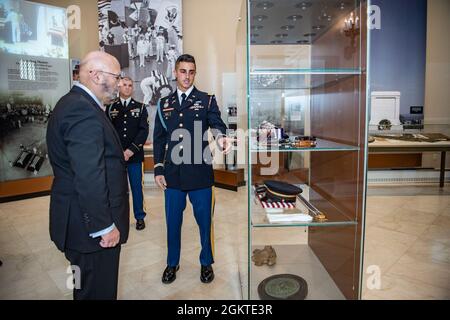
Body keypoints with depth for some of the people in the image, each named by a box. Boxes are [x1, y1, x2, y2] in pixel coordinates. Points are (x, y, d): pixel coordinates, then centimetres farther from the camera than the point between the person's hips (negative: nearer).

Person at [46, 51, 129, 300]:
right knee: (99, 290, 8)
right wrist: (105, 226, -22)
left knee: (88, 286, 25)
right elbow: (89, 178, -28)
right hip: (92, 225, -10)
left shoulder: (75, 103, 11)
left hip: (84, 220, 10)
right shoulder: (84, 111, -23)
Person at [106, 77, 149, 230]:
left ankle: (140, 217, 19)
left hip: (135, 155, 0)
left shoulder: (140, 107, 7)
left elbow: (144, 131, -2)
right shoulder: (110, 108, 7)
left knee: (137, 187, 6)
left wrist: (131, 150, -12)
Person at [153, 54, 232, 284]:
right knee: (173, 221, 13)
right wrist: (158, 169, 5)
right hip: (173, 175, 3)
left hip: (200, 173, -2)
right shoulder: (164, 104, 12)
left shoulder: (207, 100, 4)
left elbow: (217, 124, -11)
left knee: (205, 221, 8)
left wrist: (221, 137, -35)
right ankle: (172, 263, 34)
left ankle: (206, 263, 31)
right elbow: (159, 139, 11)